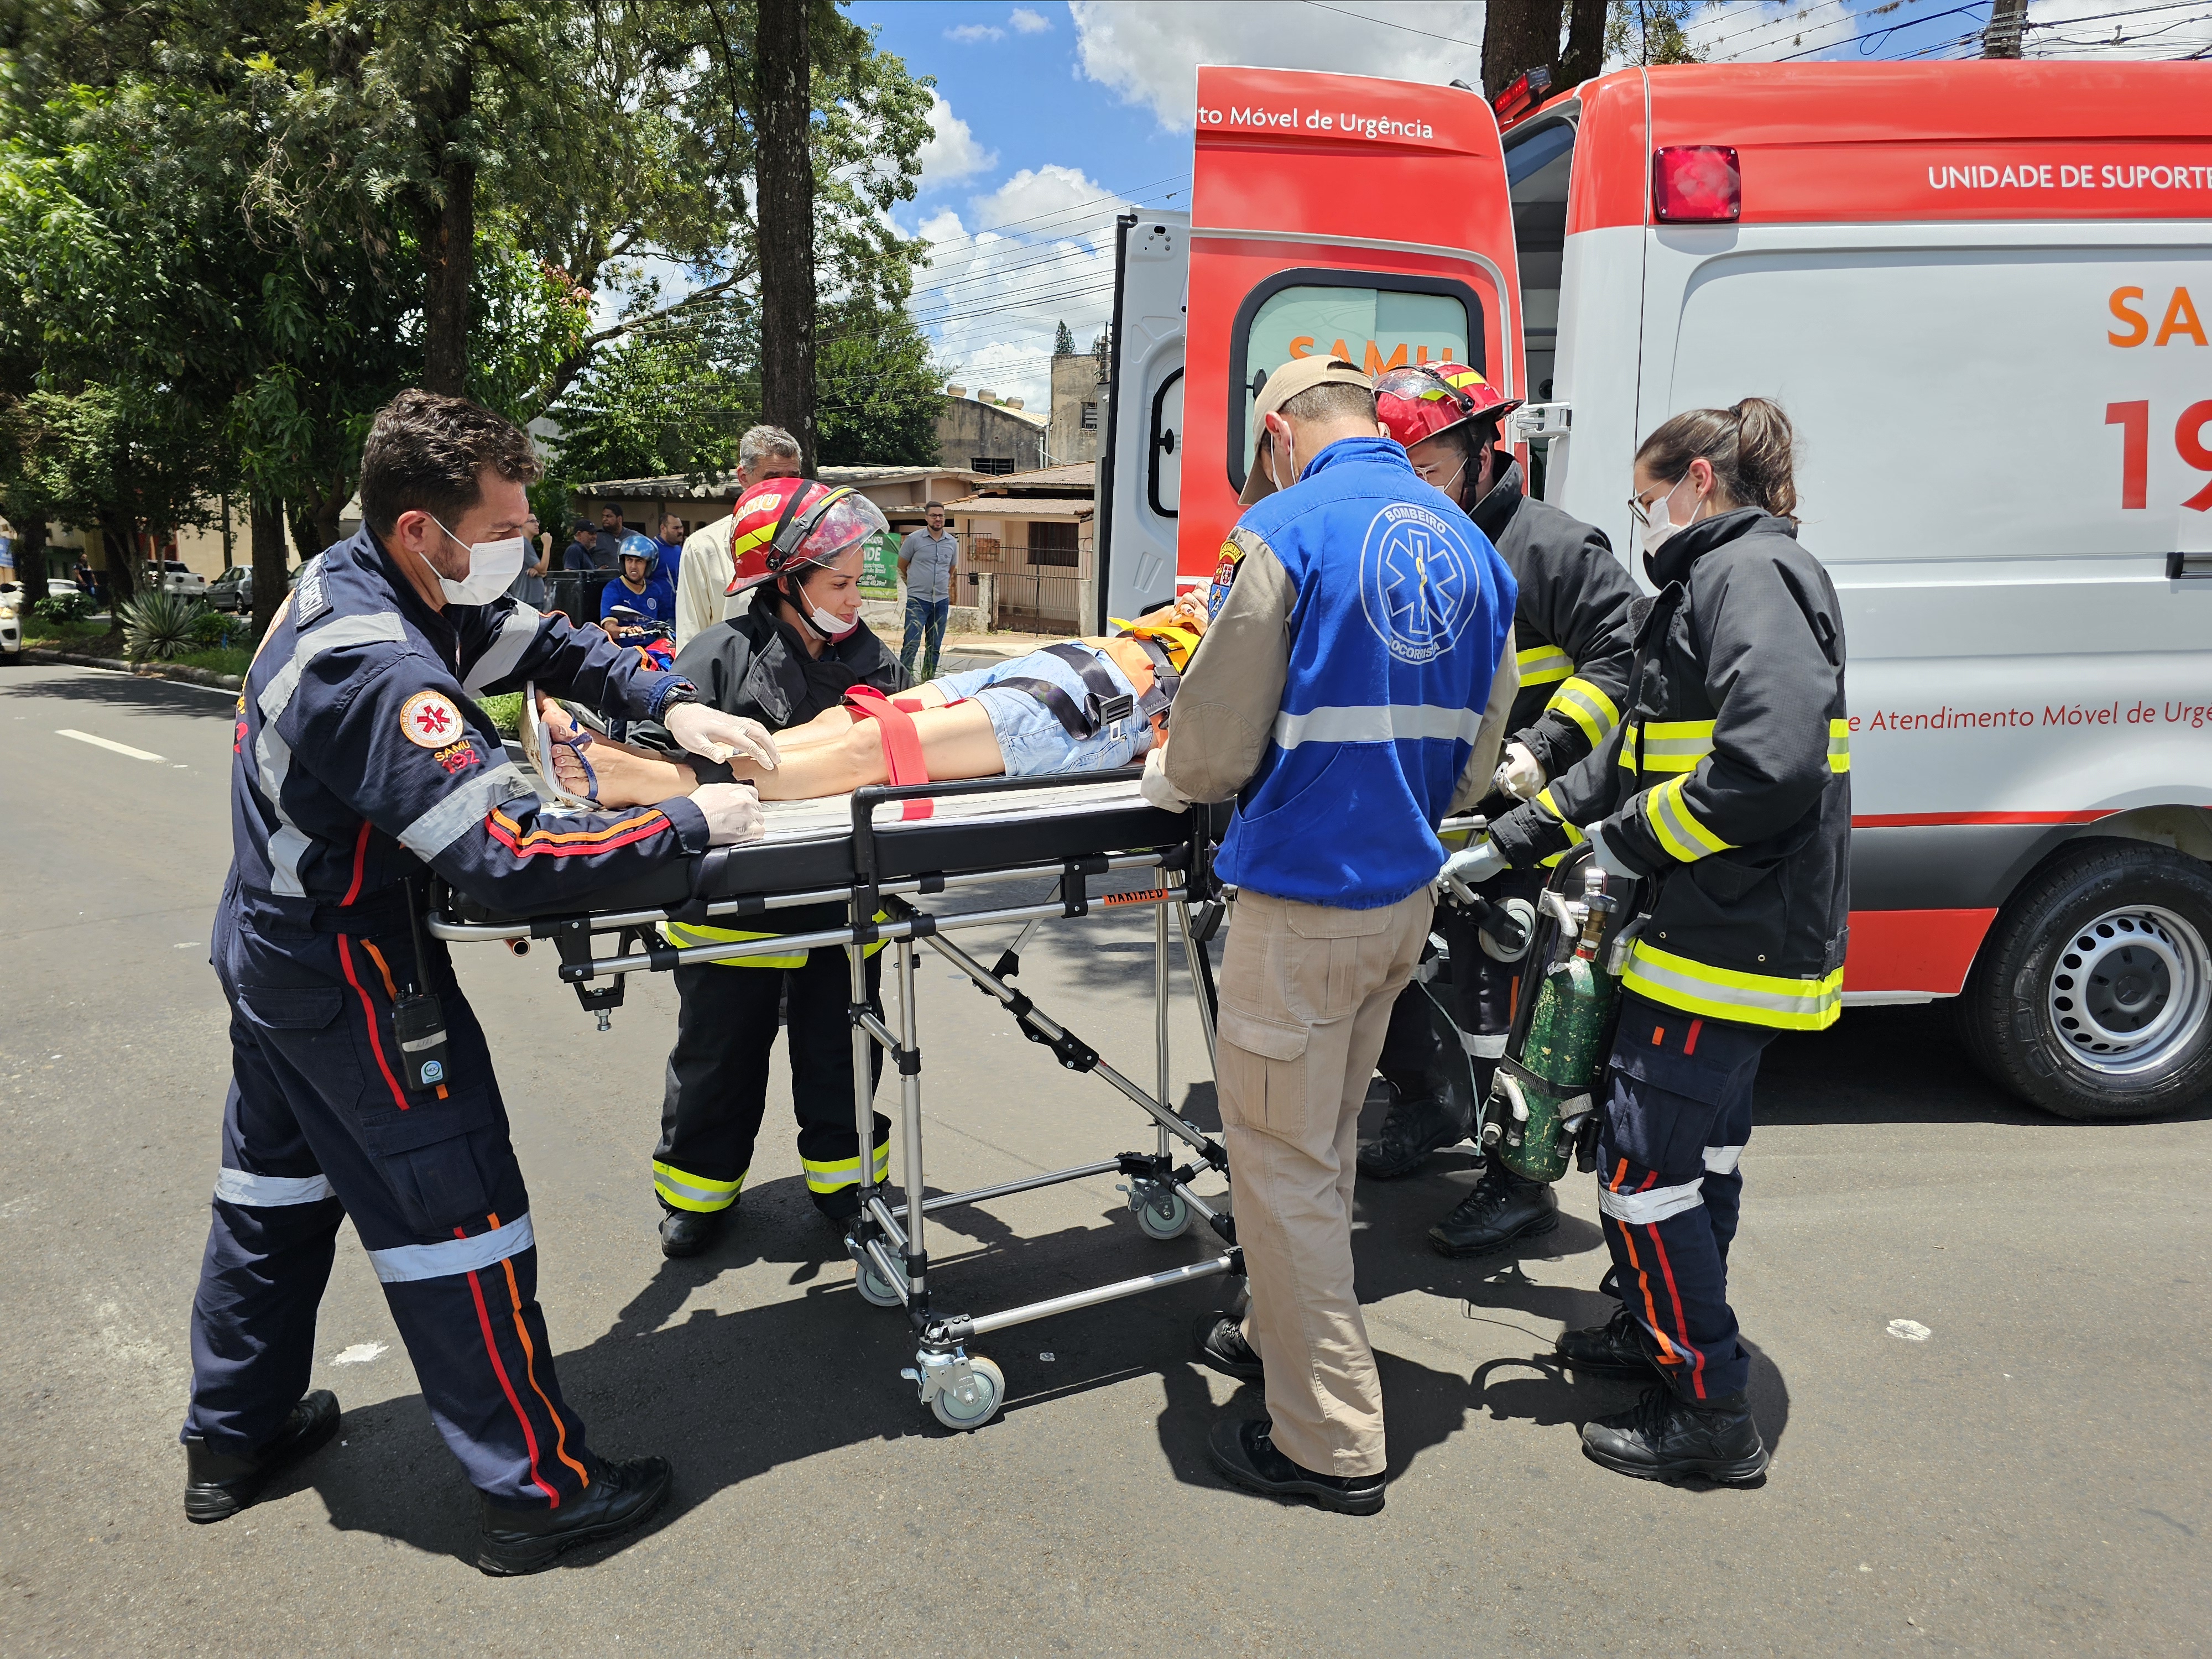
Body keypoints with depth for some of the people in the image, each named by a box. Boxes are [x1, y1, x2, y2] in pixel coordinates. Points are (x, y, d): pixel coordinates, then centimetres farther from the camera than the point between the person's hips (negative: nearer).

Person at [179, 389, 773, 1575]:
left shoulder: (346, 576, -1)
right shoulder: (381, 672, -32)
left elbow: (534, 642, 8)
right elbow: (507, 861, -38)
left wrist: (667, 702, -6)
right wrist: (690, 825, -29)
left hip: (267, 943, 10)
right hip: (350, 982, -10)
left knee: (277, 1187, 22)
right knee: (457, 1221, 0)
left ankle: (234, 1436, 40)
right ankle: (531, 1489, 12)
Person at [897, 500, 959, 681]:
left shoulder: (952, 542, 8)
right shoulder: (914, 539, -4)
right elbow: (902, 567, 6)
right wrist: (916, 585, 10)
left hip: (942, 601, 4)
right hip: (918, 600, -4)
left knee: (935, 646, 10)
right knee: (911, 644, -11)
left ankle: (928, 680, 19)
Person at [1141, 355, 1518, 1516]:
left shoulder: (1284, 531, -14)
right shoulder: (1469, 546, 8)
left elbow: (1217, 741, -13)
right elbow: (1473, 757, 12)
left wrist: (1168, 781, 9)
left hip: (1303, 899, -8)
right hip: (1407, 893, 8)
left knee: (1281, 1160, 4)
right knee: (1324, 1141, 23)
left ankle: (1331, 1443, 14)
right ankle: (1288, 1336, 40)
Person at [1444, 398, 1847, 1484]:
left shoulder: (1753, 574, -15)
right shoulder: (1711, 584, 18)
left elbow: (1772, 763, -29)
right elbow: (1629, 758, 19)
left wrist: (1630, 840, -16)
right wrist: (1506, 846, 15)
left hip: (1729, 939, -11)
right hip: (1732, 934, 11)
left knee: (1643, 1168, -4)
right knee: (1700, 1145, 22)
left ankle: (1711, 1412, 8)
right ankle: (1661, 1327, 39)